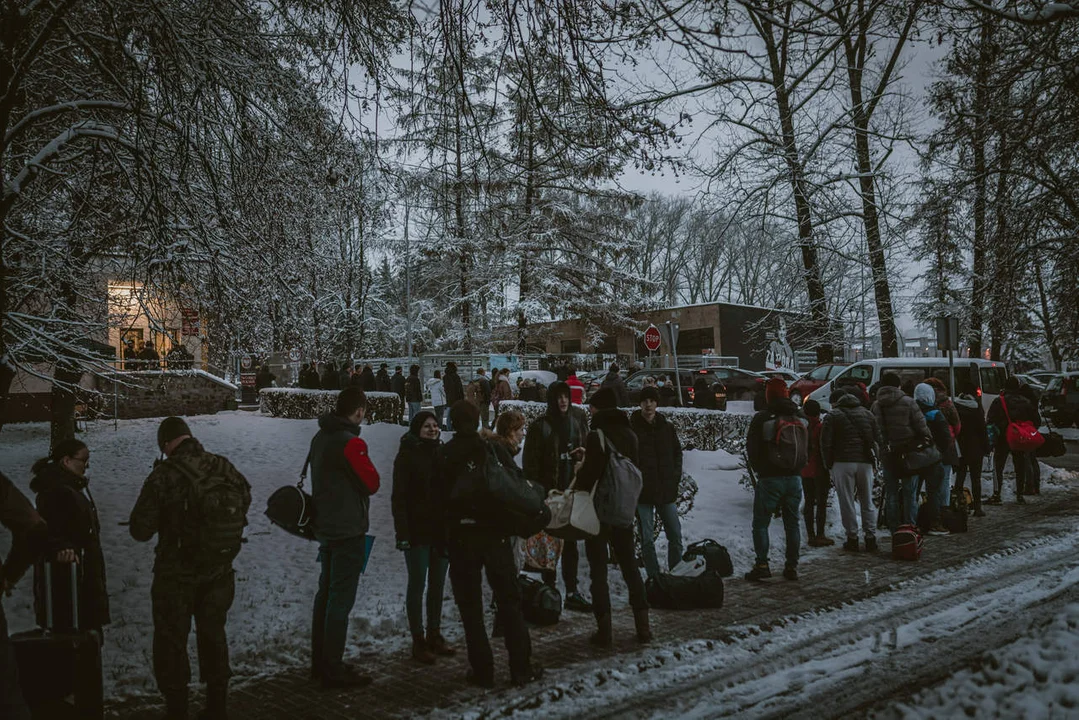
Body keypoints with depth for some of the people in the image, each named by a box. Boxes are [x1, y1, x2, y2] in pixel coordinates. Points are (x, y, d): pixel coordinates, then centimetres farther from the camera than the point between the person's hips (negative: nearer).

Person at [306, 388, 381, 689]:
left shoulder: (320, 438, 8)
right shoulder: (351, 443, -20)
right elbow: (372, 482, -14)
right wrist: (365, 462, 3)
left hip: (325, 527, 9)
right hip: (348, 531, -9)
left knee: (326, 594, 17)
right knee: (340, 600, -2)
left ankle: (320, 662, 28)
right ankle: (333, 670, 4)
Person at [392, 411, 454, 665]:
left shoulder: (441, 454, 9)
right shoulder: (407, 456, -6)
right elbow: (399, 497, -10)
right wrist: (402, 533, -17)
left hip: (441, 529, 5)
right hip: (417, 531, -5)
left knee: (437, 585, 12)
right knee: (417, 584, 1)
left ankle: (434, 634, 23)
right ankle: (419, 641, 8)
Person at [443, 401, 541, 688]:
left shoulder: (444, 456, -2)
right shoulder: (493, 449, -2)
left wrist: (440, 535, 11)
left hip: (460, 537, 0)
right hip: (495, 534, 1)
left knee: (470, 605, 7)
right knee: (509, 600, 9)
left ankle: (482, 670, 7)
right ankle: (521, 668, 9)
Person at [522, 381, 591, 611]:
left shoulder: (578, 422, 8)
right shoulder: (540, 426, -6)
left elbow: (588, 450, 20)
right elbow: (530, 462, -7)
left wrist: (584, 453, -3)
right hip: (549, 491, -4)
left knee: (571, 543, 9)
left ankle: (572, 591, 15)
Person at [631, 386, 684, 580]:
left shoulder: (667, 427, 6)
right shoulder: (631, 428, -6)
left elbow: (677, 452, 17)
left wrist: (676, 476, 6)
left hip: (667, 491, 4)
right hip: (642, 492, -3)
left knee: (675, 536, 7)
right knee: (647, 539, 2)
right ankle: (654, 577, 13)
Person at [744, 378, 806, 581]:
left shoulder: (761, 418, -10)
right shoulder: (800, 418, 6)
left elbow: (751, 448, -7)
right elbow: (807, 446, 13)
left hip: (769, 479, -5)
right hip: (794, 477, 5)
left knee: (760, 523, 3)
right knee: (792, 523, 11)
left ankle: (762, 565, -4)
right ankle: (792, 566, 12)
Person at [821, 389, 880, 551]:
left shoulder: (833, 416, 0)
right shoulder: (867, 414, 15)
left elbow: (826, 443, -5)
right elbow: (877, 438, 13)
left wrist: (828, 464, 4)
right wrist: (873, 457, 16)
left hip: (843, 463, -4)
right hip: (865, 463, 4)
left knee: (847, 502, 2)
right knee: (867, 502, 12)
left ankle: (852, 538, 4)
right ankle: (871, 538, 12)